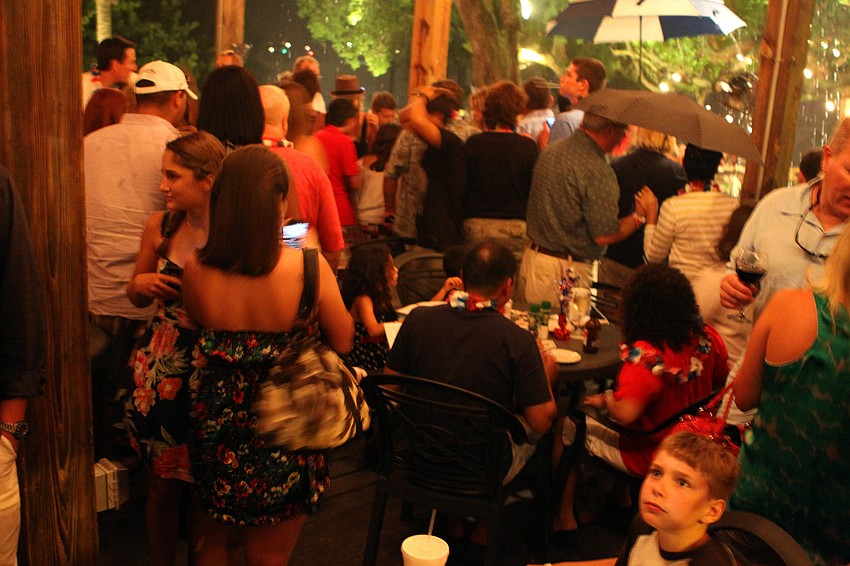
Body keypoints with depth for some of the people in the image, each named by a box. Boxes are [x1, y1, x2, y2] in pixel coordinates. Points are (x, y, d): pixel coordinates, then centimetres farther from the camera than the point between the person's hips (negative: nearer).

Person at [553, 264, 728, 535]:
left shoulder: (645, 353, -32)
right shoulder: (707, 338, -10)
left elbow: (625, 414, -36)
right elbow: (721, 381, 8)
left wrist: (605, 399, -15)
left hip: (649, 459, -8)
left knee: (566, 426, 7)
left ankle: (564, 518, 19)